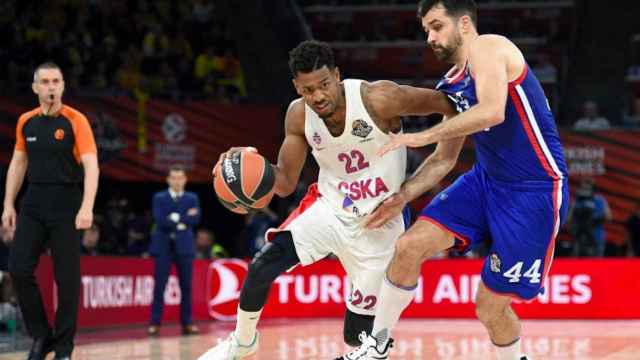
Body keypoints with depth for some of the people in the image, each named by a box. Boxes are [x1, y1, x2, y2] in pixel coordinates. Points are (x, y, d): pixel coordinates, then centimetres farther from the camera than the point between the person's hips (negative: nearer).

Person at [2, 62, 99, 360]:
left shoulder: (76, 121, -8)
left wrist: (87, 208, -28)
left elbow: (91, 166, -16)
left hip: (66, 206, -4)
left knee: (67, 278, 0)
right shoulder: (26, 122, 7)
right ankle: (41, 336, 11)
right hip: (33, 206, 4)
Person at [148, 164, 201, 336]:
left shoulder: (192, 198, 10)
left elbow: (195, 219, -5)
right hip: (164, 246, -2)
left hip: (184, 246, 2)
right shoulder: (159, 198, 6)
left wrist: (176, 218, -13)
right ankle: (155, 323, -2)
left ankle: (187, 323, 7)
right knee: (159, 286, -4)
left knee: (186, 286, 2)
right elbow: (160, 220, -10)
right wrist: (184, 220, -11)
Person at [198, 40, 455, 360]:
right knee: (261, 267, -16)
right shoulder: (298, 115, -11)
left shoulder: (378, 99, -25)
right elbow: (285, 183, -3)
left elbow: (447, 104, -16)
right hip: (328, 207, 3)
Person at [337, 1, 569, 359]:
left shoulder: (487, 48, -13)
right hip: (486, 180, 8)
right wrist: (402, 197, 10)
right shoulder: (453, 84, 13)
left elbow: (492, 111, -32)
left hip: (534, 192, -8)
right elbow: (445, 158, 20)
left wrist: (422, 136, -25)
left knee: (491, 306, -3)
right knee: (409, 247, -5)